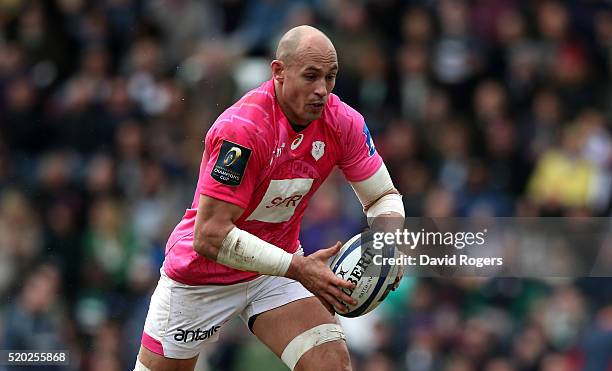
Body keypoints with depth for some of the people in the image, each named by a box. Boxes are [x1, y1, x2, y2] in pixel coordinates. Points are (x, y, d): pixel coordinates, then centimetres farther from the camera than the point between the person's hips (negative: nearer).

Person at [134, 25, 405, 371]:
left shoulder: (343, 122, -14)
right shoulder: (242, 128, -31)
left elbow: (384, 196, -1)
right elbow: (209, 236, -33)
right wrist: (297, 268, -37)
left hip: (278, 263, 4)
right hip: (201, 276, -4)